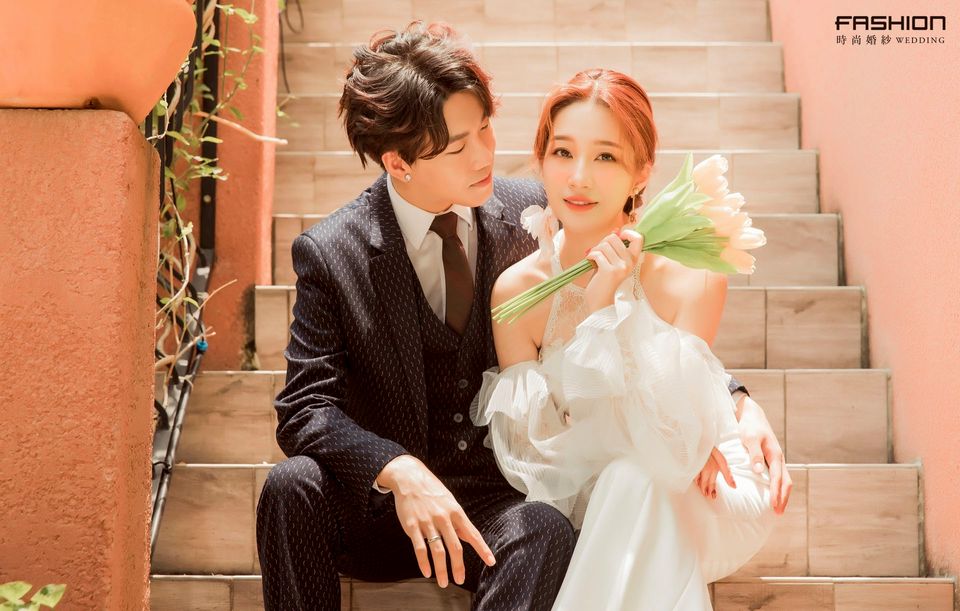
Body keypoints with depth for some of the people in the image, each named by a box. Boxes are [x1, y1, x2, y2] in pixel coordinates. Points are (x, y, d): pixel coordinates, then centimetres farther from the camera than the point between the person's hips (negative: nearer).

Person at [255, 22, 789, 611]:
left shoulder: (531, 214, -2)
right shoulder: (330, 254, -8)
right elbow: (305, 407, -11)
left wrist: (736, 401, -14)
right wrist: (398, 471, -31)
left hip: (506, 499, 0)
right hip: (382, 504, 1)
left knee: (546, 530, -35)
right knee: (292, 486, -30)